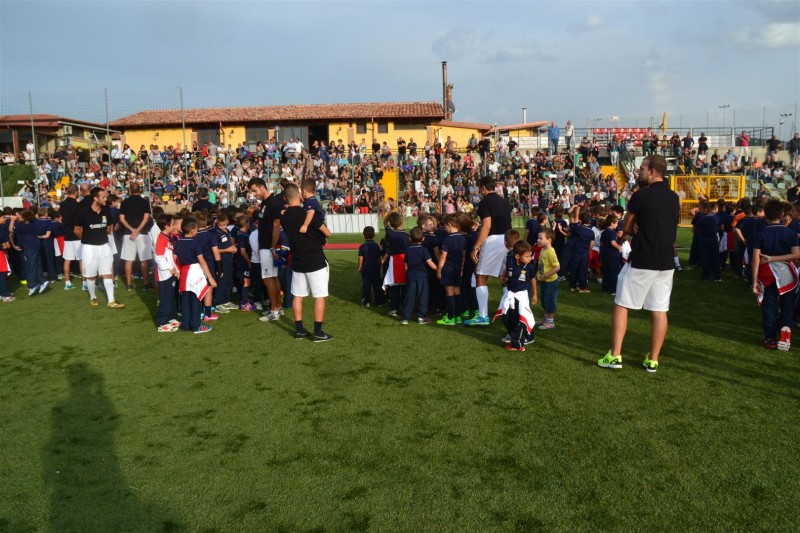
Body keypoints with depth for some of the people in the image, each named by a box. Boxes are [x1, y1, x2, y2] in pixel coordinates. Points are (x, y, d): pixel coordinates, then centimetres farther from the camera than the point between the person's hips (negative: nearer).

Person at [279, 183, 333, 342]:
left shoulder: (284, 217, 0)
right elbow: (327, 233, -8)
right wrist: (319, 231, 12)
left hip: (297, 263, 5)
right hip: (316, 262, -5)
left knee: (297, 296, 13)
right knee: (319, 296, 1)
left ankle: (299, 330, 17)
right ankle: (318, 332, 1)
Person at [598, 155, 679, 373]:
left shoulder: (640, 195, -10)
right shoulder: (674, 198, 10)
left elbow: (627, 228, -1)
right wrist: (644, 229, 2)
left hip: (641, 261, -6)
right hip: (666, 262, 6)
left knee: (621, 305, 5)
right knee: (660, 310, 8)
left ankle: (615, 356, 4)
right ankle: (653, 360, 12)